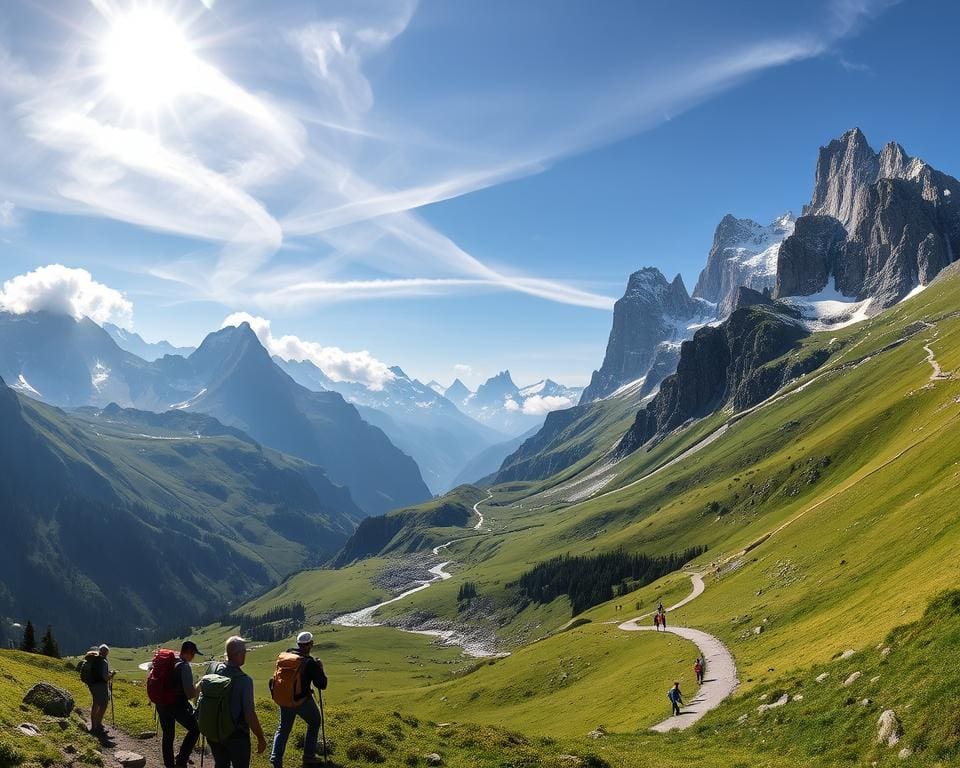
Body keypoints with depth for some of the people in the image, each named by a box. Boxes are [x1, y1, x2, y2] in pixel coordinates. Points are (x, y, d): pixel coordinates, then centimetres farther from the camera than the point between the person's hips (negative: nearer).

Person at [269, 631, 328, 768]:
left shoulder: (286, 655, -7)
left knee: (283, 728, 19)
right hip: (303, 700, -4)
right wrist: (321, 668, -1)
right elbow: (322, 685, -14)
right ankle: (309, 756, 23)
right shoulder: (310, 663, -20)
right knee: (314, 723, 20)